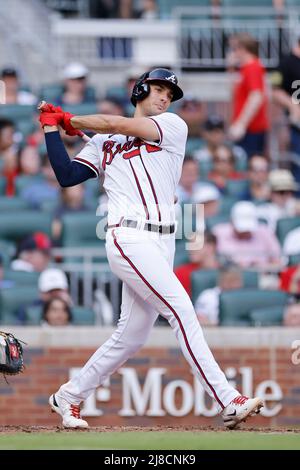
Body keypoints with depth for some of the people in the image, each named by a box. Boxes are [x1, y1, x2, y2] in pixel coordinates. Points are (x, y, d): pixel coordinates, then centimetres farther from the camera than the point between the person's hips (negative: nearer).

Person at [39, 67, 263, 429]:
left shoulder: (173, 126, 12)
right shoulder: (103, 142, 15)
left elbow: (118, 125, 1)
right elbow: (67, 176, 7)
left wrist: (72, 121, 13)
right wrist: (52, 128, 9)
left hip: (162, 242, 3)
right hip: (129, 238, -3)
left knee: (131, 336, 6)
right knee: (181, 310, -17)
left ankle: (68, 397, 22)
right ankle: (228, 402, -22)